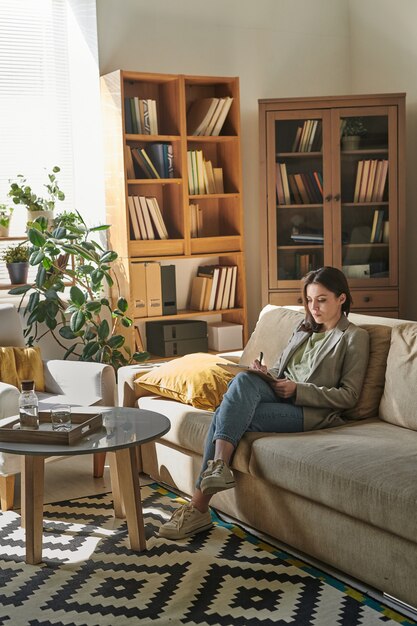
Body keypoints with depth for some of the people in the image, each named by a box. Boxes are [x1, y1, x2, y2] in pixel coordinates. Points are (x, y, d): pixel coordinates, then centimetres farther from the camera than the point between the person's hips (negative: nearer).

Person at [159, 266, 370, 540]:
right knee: (245, 379, -29)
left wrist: (297, 389, -13)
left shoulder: (355, 337, 3)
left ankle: (199, 506, -26)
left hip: (311, 411, -6)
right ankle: (218, 466, -34)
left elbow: (348, 396, -3)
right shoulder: (304, 329, 24)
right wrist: (265, 373, 2)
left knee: (226, 417, -26)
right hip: (279, 394, 6)